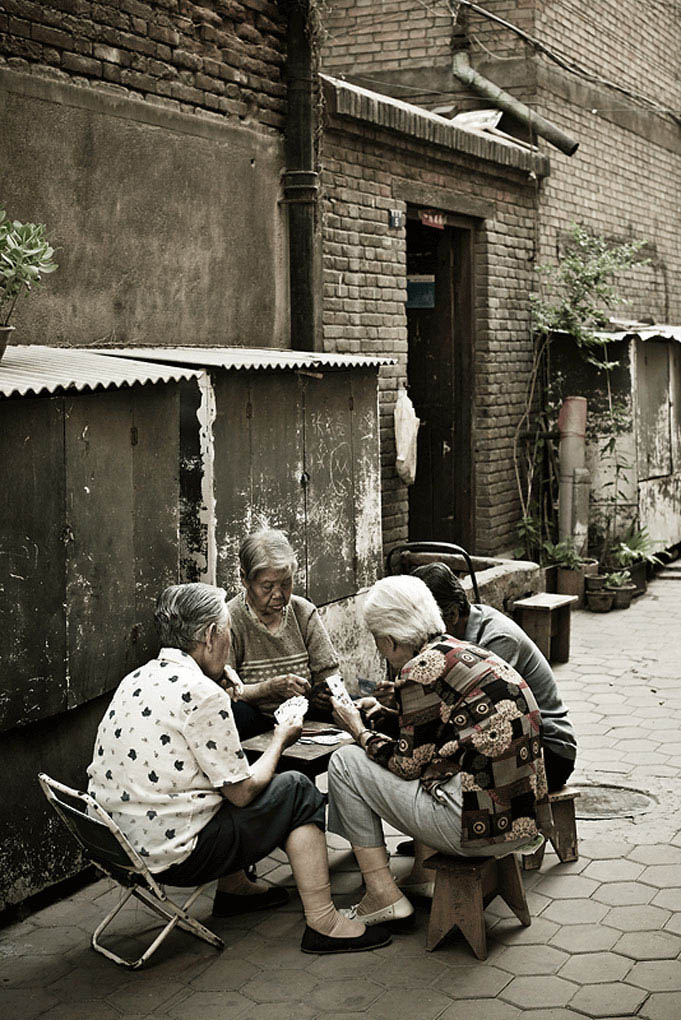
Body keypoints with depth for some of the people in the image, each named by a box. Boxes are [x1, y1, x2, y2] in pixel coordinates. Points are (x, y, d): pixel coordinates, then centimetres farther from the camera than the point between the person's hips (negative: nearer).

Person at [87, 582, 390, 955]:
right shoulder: (201, 694, -19)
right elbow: (243, 792, -12)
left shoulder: (136, 679, 7)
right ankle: (323, 922, 5)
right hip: (173, 856, -9)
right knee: (298, 791, 4)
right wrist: (280, 741, 4)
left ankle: (233, 889, 39)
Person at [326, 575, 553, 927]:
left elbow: (408, 763, -5)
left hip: (480, 825, -9)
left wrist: (359, 731, 9)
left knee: (345, 762, 4)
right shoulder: (467, 651, 16)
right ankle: (427, 873, 25)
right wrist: (386, 716, 29)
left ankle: (383, 897, 5)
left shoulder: (422, 668, -11)